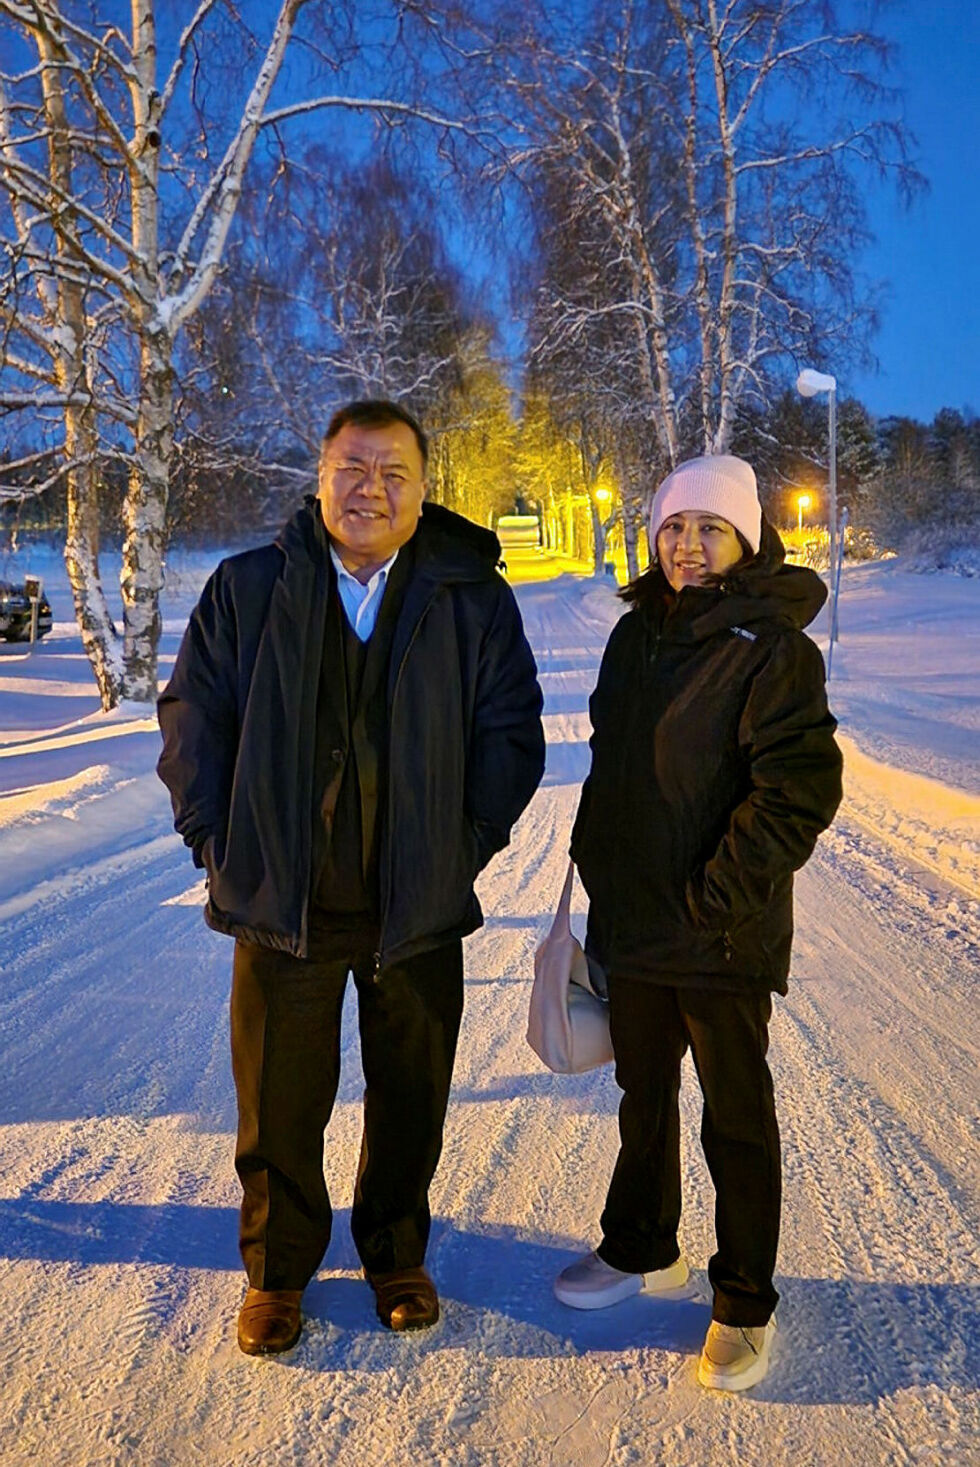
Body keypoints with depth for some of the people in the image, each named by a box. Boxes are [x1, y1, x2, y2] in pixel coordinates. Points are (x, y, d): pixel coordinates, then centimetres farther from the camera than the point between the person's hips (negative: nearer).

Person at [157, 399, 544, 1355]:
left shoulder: (472, 597, -1)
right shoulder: (246, 590, 0)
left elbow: (510, 731, 2)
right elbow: (193, 721, 3)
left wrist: (467, 845, -5)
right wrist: (217, 843, -3)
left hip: (421, 906, 1)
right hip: (282, 901, 0)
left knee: (410, 1096, 16)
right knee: (278, 1099, 12)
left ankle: (396, 1255, 40)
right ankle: (276, 1270, 35)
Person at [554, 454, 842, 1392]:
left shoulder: (772, 646, -14)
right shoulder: (638, 631, 7)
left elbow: (800, 789, -21)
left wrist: (715, 900, -20)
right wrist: (597, 859, 13)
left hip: (723, 938, -6)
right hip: (633, 921, 7)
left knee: (737, 1118, 9)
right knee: (643, 1096, 21)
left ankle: (744, 1306, 27)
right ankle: (642, 1250, 42)